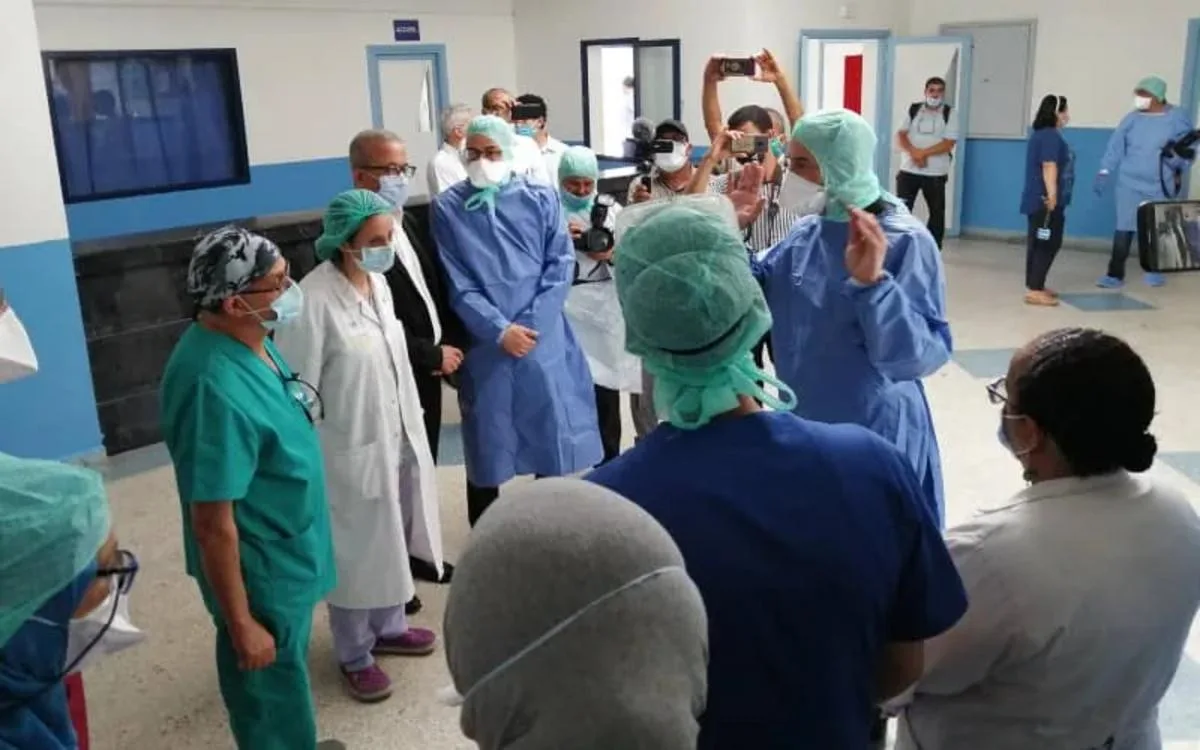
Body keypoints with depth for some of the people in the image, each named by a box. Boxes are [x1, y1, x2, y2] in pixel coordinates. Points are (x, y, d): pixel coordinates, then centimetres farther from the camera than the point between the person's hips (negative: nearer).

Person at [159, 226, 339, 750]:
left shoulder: (249, 339, -5)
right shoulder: (217, 388, -33)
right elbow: (213, 525, -27)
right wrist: (241, 624, -20)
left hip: (286, 555, 9)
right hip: (261, 572, -9)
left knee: (286, 684, 29)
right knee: (272, 697, 14)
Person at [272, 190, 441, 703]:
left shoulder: (378, 284, 1)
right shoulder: (313, 301, -22)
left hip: (398, 442, 7)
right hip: (350, 452, -7)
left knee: (392, 543, 22)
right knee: (355, 554, 10)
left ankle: (389, 627, 44)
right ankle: (354, 656, 31)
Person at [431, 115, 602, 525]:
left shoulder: (542, 198, 2)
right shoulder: (448, 208, -1)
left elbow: (561, 265, -2)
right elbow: (457, 284, -5)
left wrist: (528, 325, -12)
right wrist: (500, 330, -14)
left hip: (544, 340, 1)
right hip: (486, 346, -1)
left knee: (555, 440, 10)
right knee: (487, 450, 10)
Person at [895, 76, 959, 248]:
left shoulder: (950, 114, -1)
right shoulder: (913, 109, 6)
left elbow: (948, 144, -10)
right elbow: (900, 136, 0)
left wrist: (922, 153, -18)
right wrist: (913, 152, -17)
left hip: (936, 173, -1)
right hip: (908, 170, 1)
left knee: (937, 212, 7)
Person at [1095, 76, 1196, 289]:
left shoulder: (1177, 118, -4)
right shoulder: (1132, 118, 0)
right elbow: (1116, 145, -1)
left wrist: (1178, 161, -11)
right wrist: (1105, 171, -8)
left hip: (1160, 185, 0)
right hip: (1129, 183, 1)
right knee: (1124, 228, -5)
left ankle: (1154, 270, 28)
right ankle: (1115, 274, -1)